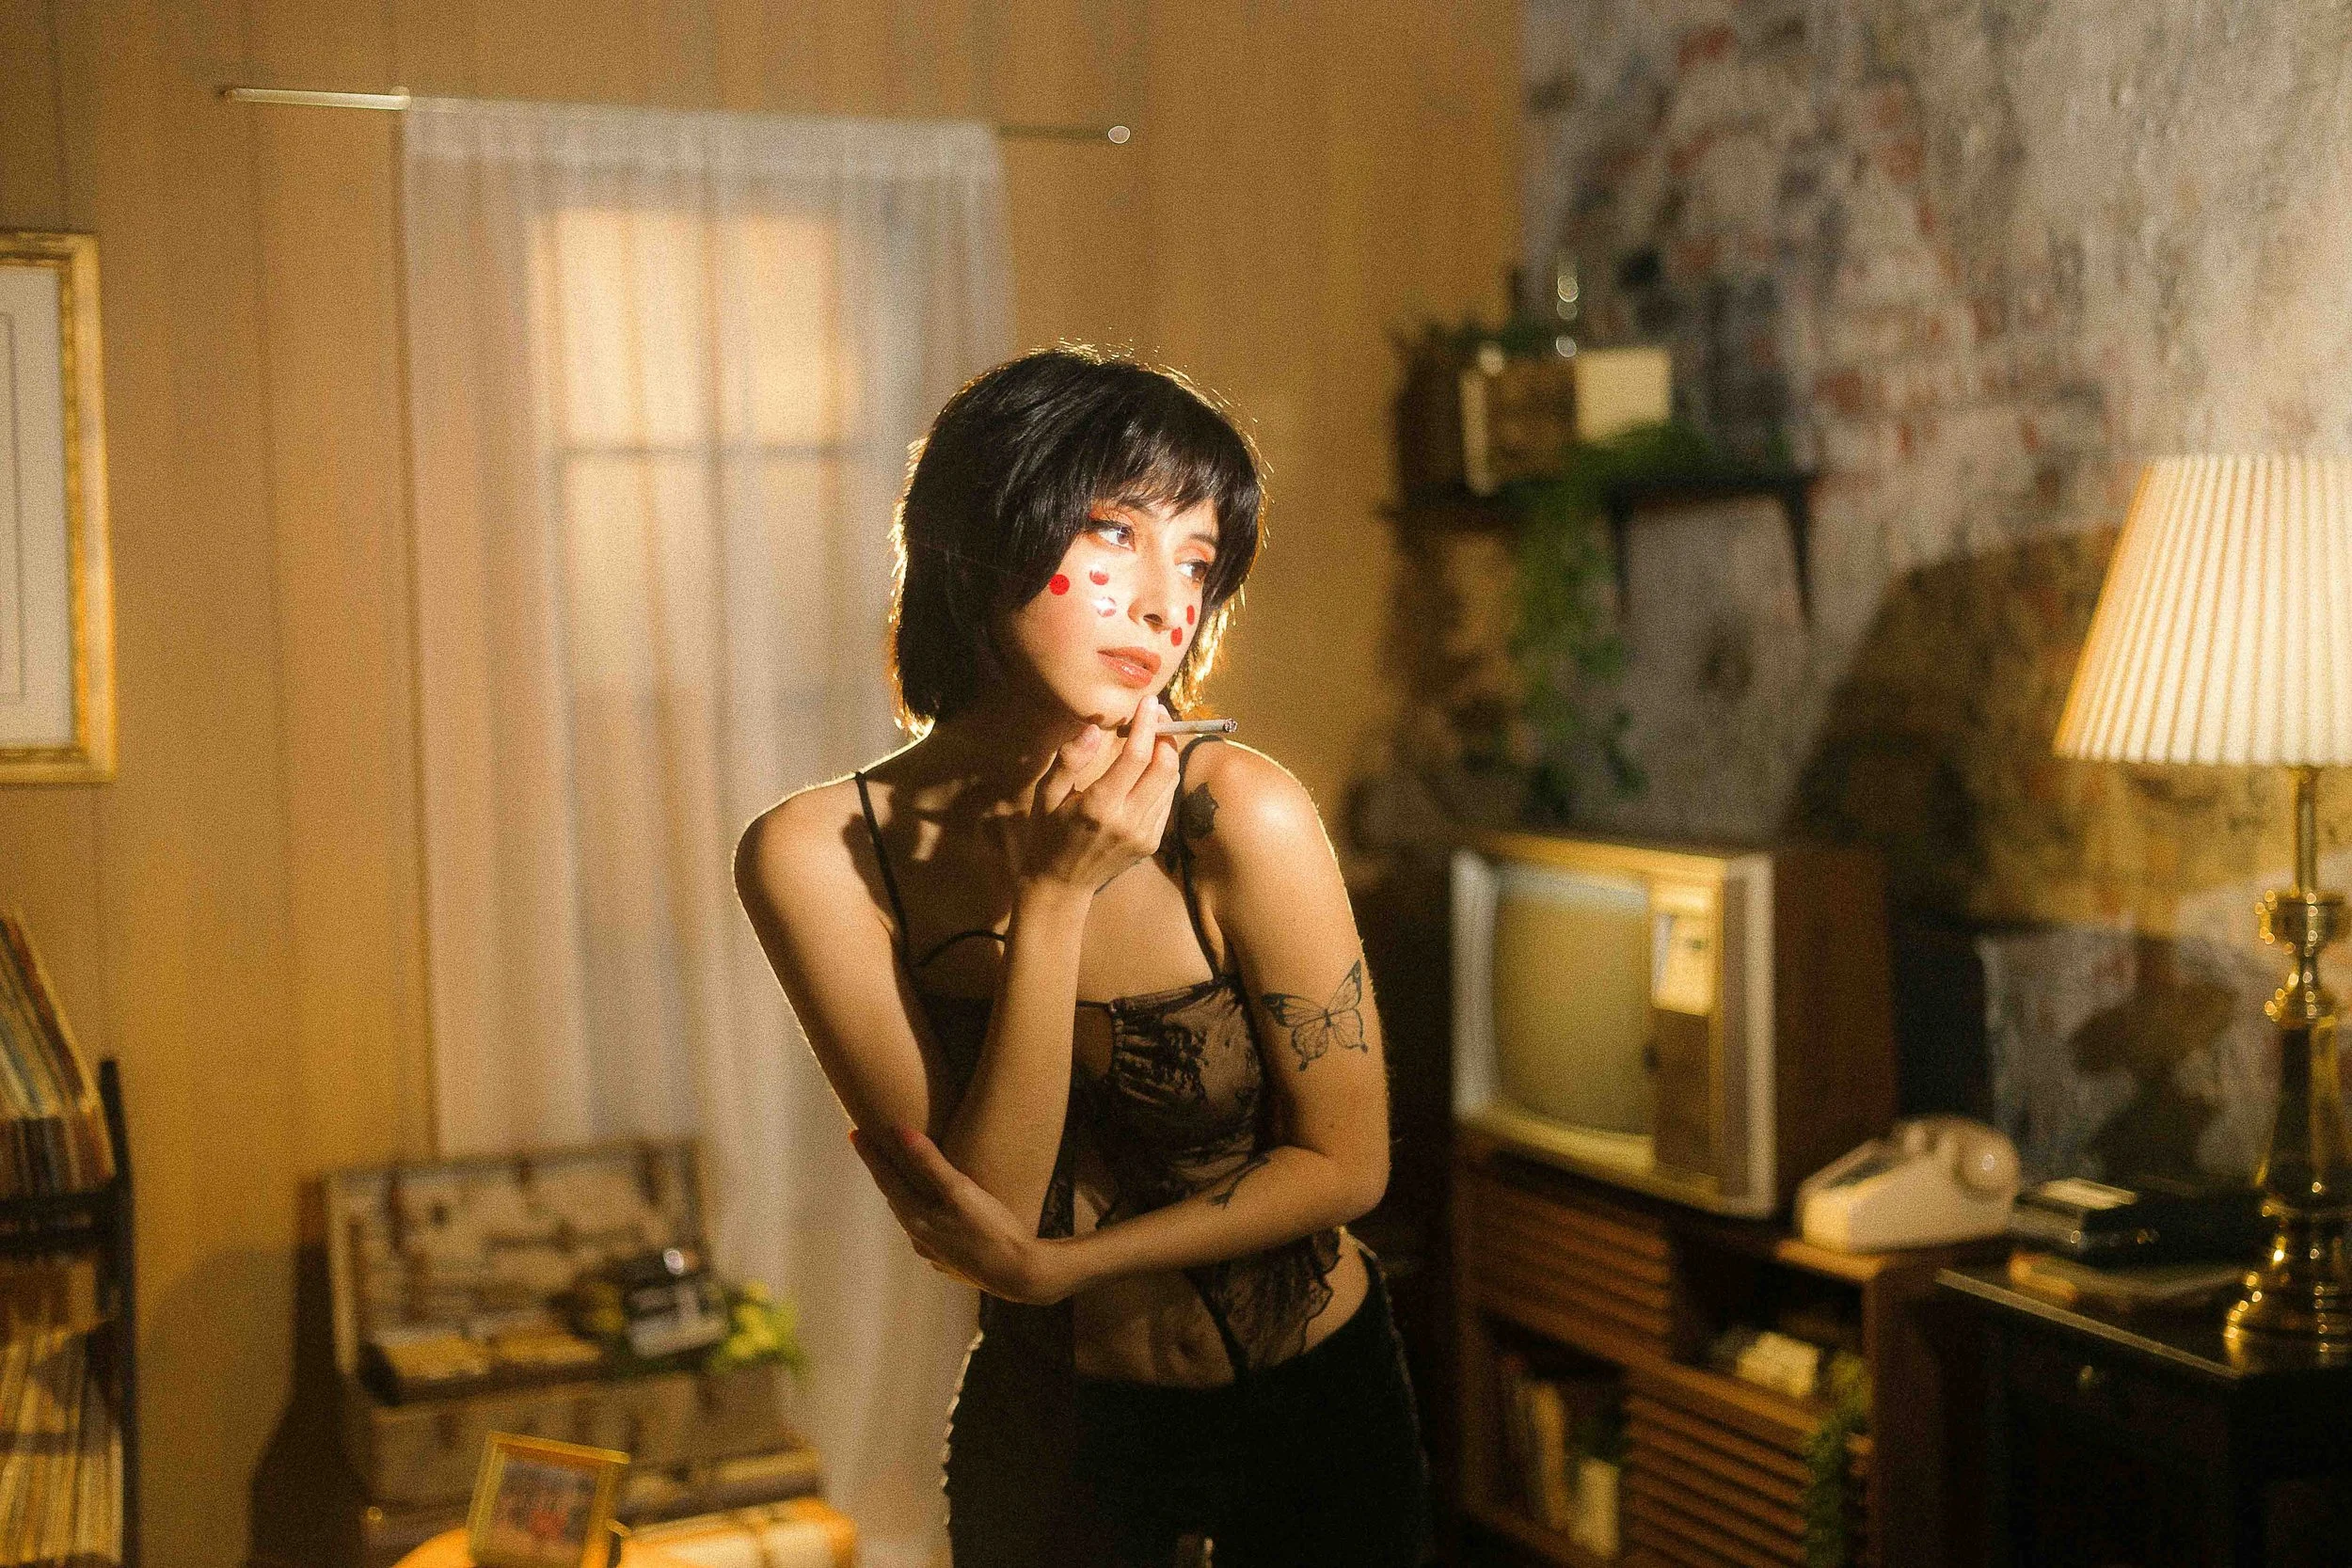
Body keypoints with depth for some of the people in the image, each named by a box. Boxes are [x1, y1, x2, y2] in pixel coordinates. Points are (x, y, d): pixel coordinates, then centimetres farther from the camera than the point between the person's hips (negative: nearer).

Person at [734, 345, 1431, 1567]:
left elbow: (1343, 1164, -13)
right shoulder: (817, 856, -19)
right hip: (1049, 1429, 1)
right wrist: (1051, 906, -30)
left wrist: (1050, 1264, -19)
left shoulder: (1237, 817, -24)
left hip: (1317, 1414, -1)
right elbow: (967, 1224, -23)